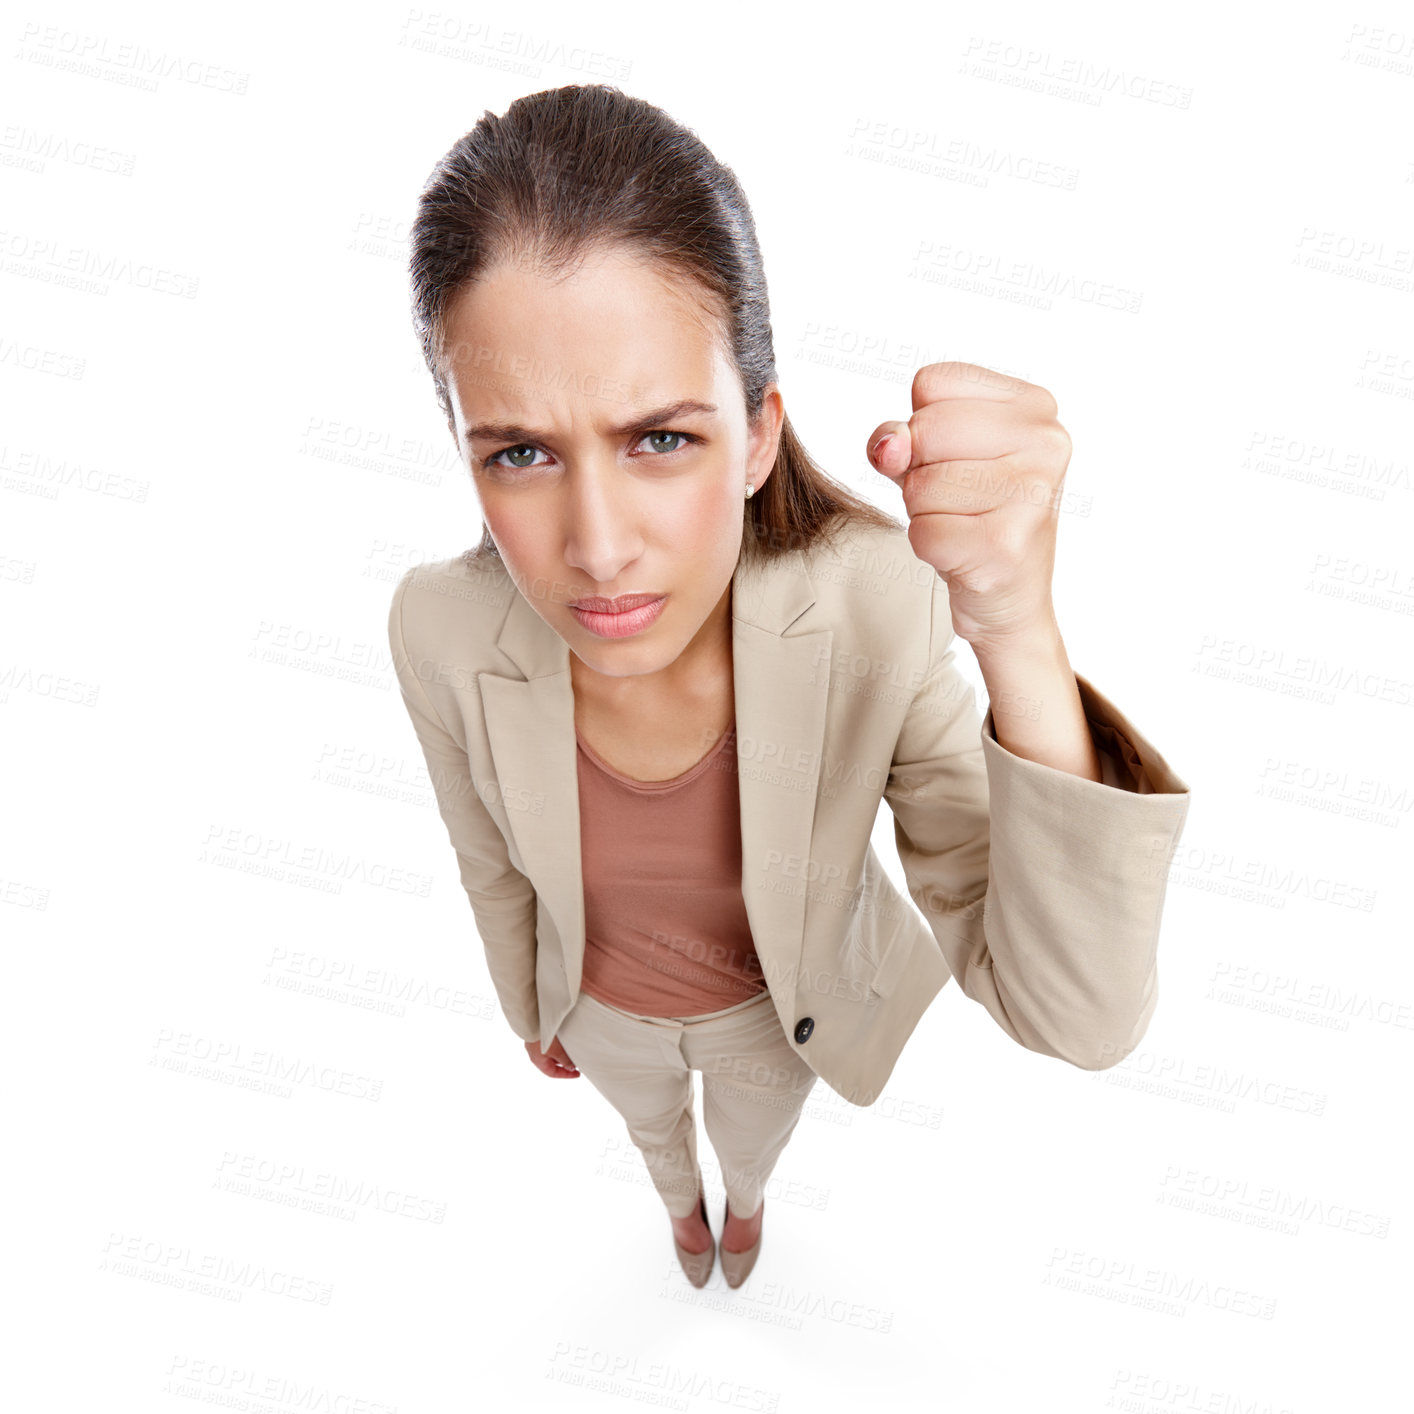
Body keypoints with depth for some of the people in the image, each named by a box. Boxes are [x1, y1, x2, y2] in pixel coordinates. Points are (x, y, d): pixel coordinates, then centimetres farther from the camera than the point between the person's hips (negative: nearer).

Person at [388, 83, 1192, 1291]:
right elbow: (496, 863, -11)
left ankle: (746, 1201, 75)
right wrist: (534, 1009, 9)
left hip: (780, 1005, 0)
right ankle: (683, 1203, 75)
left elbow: (1073, 1019, -41)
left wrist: (1019, 639, -57)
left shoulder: (878, 603, -40)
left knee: (752, 1142, 36)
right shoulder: (442, 632, -33)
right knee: (655, 1129, 37)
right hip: (604, 1005, 1)